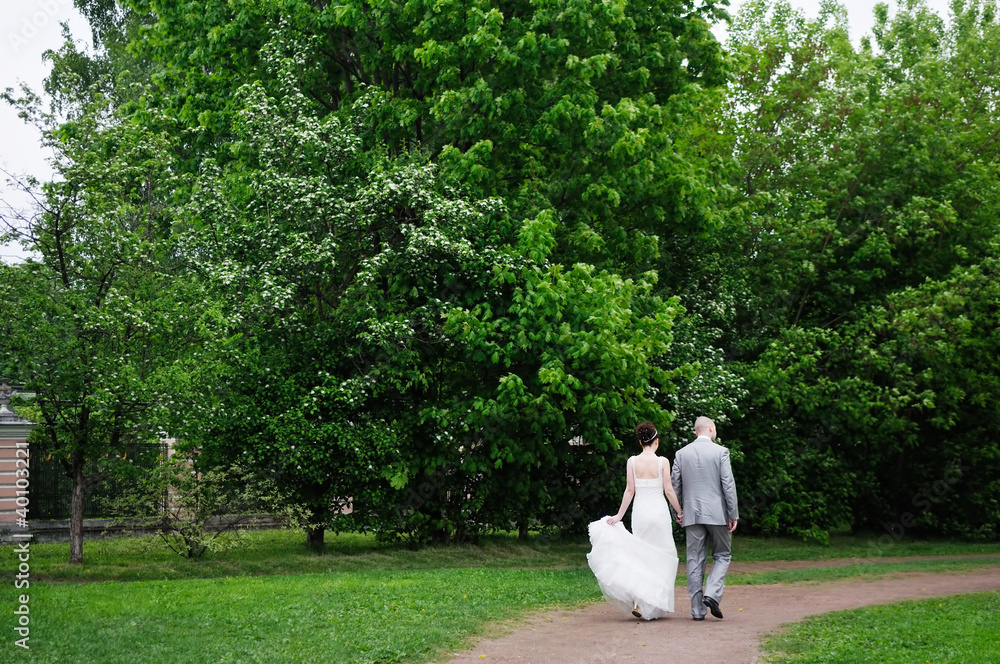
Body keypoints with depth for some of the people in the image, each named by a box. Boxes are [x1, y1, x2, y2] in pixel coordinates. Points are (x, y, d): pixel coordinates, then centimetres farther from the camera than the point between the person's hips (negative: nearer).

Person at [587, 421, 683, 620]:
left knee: (642, 556, 11)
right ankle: (656, 604, 1)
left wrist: (619, 515, 5)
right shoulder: (662, 462, -7)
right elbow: (668, 491, -5)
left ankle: (638, 600, -2)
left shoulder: (632, 461, -1)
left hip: (639, 512, 3)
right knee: (662, 556, 8)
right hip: (659, 511, -3)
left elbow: (629, 490, -1)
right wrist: (680, 513, 6)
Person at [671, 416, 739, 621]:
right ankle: (712, 594, -9)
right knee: (722, 555, 12)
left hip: (692, 514, 3)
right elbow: (728, 485, -7)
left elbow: (675, 486, 7)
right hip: (717, 513, -3)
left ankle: (697, 609, 5)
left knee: (695, 560, 5)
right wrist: (733, 514, -2)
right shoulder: (720, 452, -4)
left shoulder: (681, 453, 5)